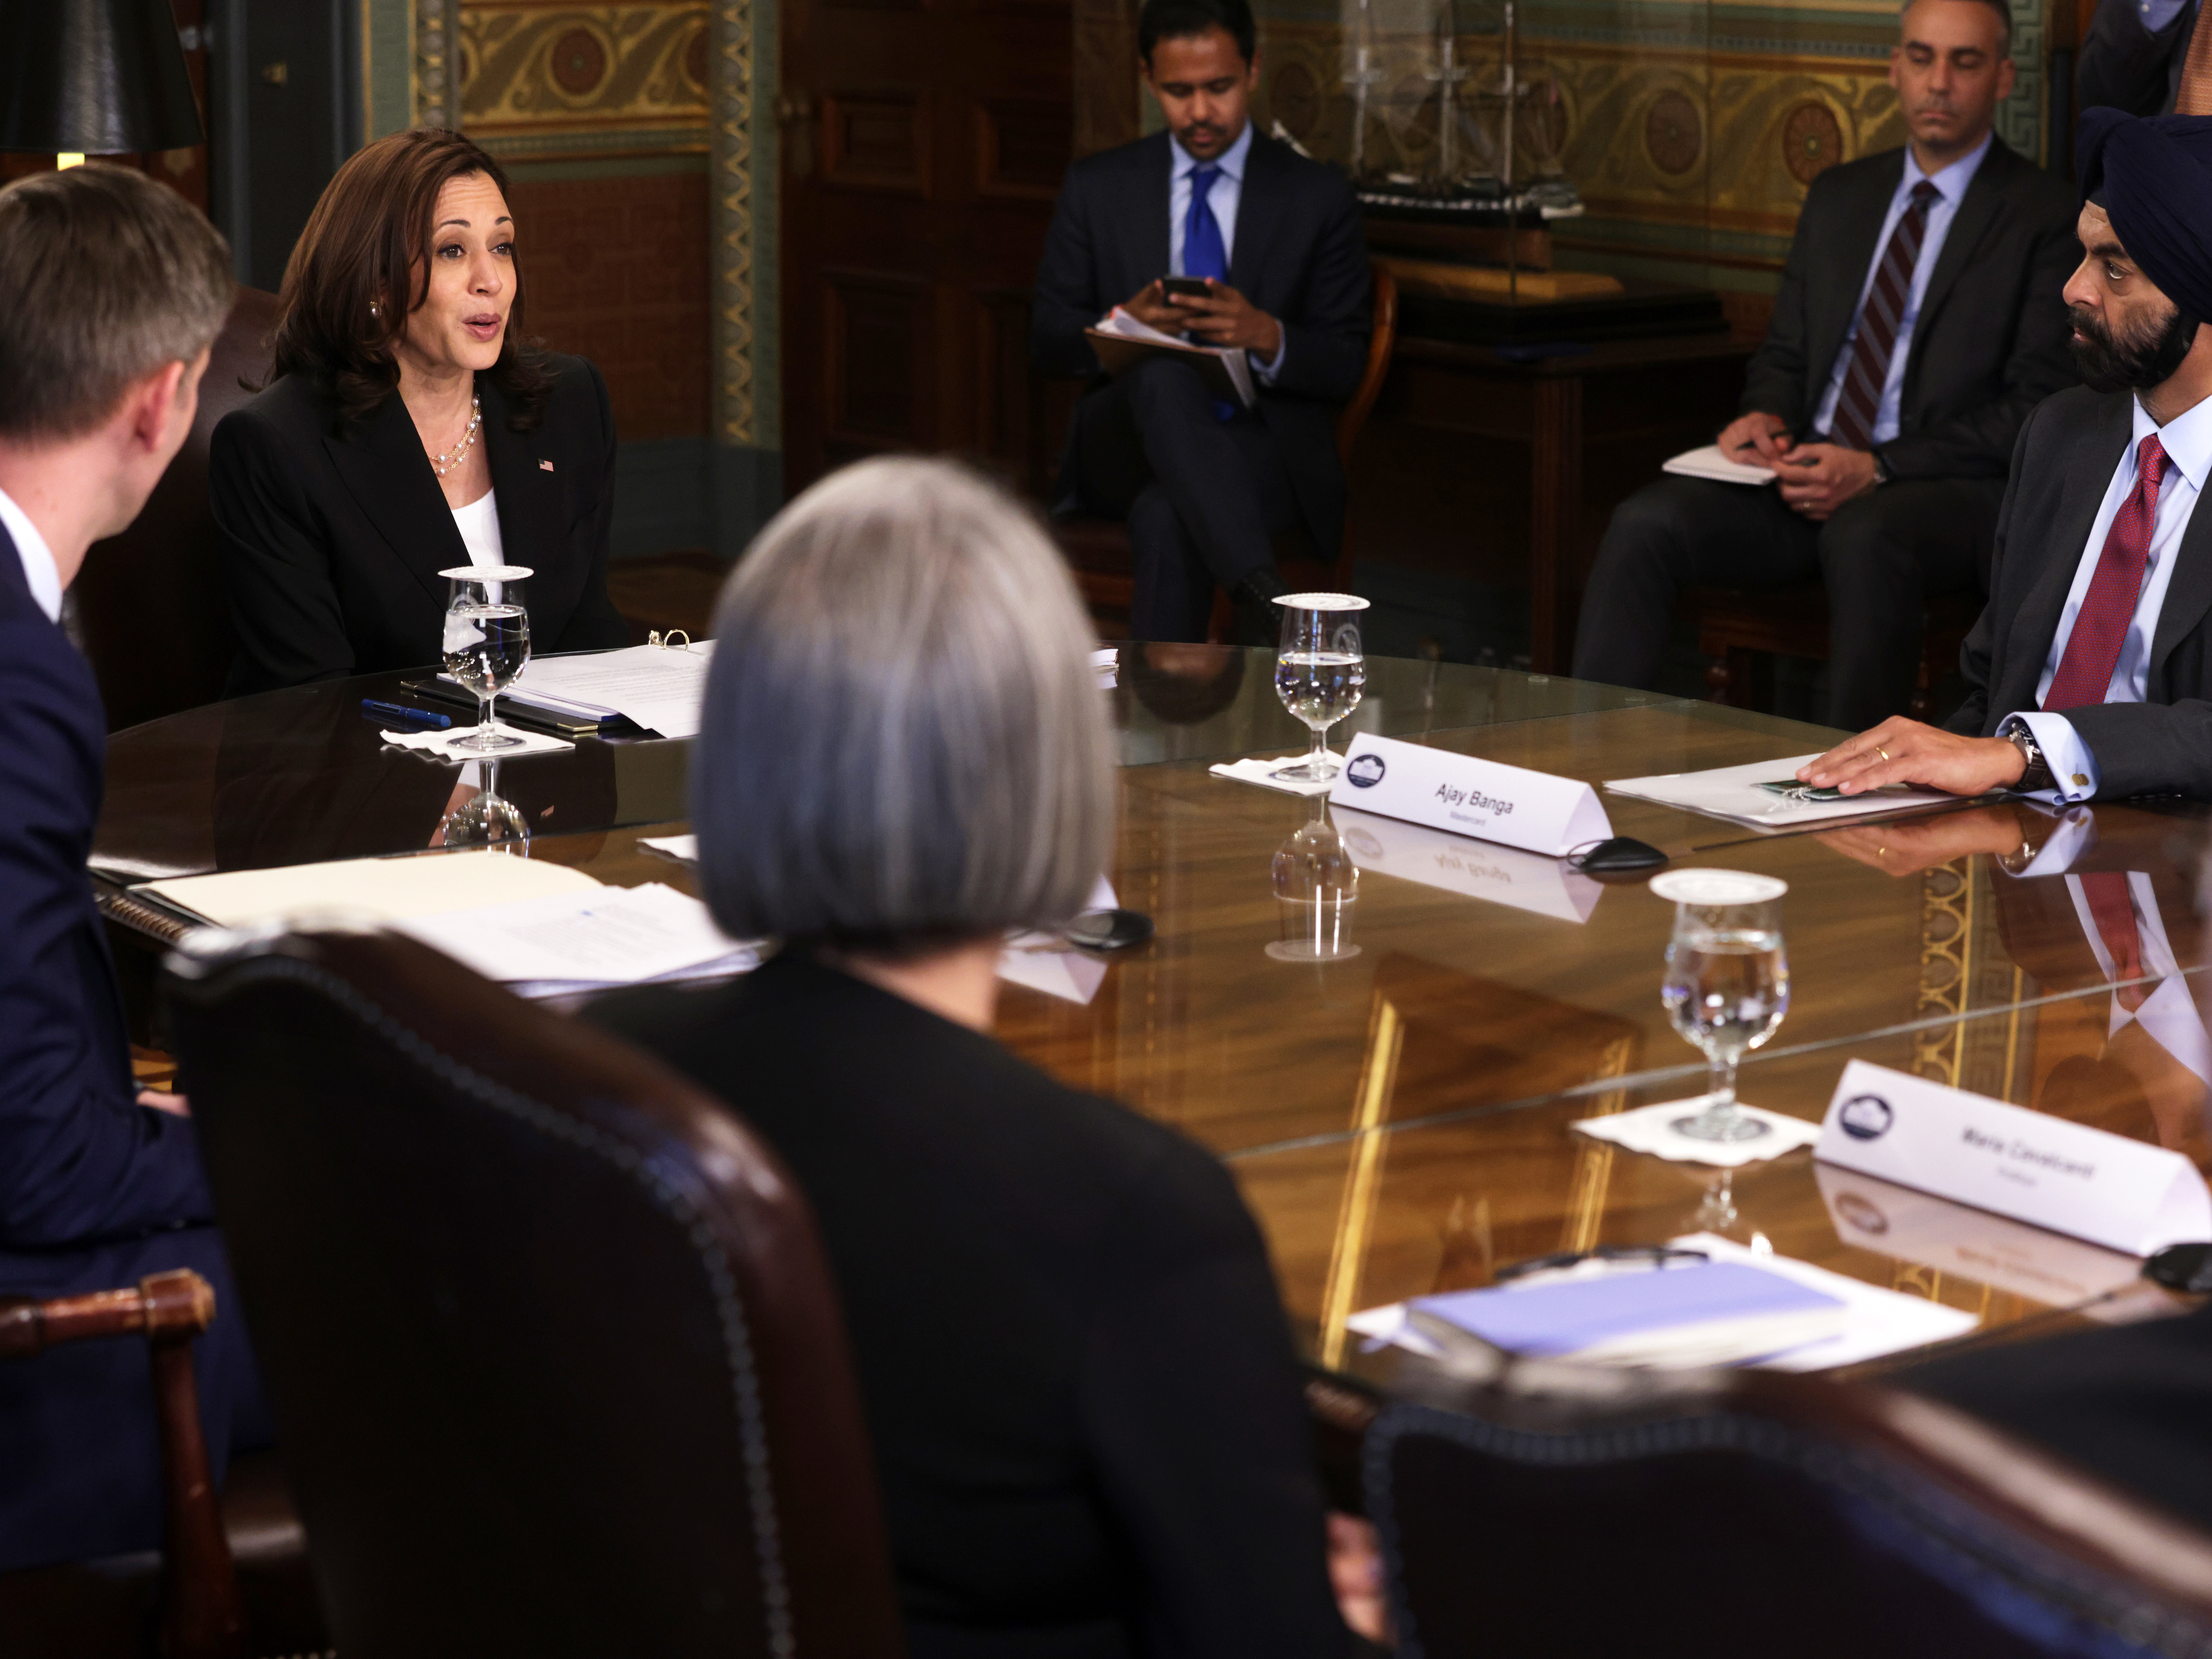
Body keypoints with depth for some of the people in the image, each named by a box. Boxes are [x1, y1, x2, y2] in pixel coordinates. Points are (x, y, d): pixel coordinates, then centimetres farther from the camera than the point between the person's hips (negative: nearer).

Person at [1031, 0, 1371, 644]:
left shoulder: (1318, 197, 9)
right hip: (1126, 445, 1)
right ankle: (1267, 603, -55)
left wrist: (1266, 337, -18)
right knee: (1162, 373, -39)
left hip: (1263, 453, -1)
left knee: (1167, 518, -40)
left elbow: (1344, 366, 5)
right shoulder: (1097, 187, 13)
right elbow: (1047, 341, 11)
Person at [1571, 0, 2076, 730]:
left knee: (1863, 540, -39)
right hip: (1810, 475, 6)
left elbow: (2038, 408, -7)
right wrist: (1764, 416, -1)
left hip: (1950, 489, -5)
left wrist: (1878, 468, -17)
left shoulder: (2044, 216, 0)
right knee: (1645, 523, -20)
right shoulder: (1839, 197, 20)